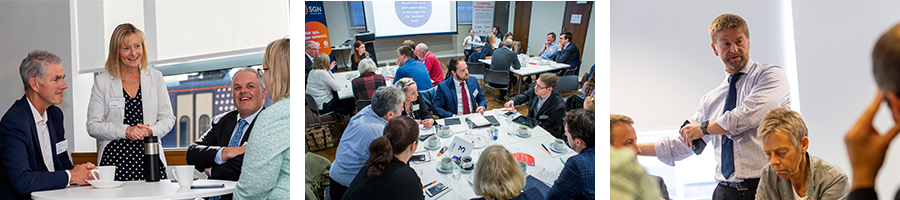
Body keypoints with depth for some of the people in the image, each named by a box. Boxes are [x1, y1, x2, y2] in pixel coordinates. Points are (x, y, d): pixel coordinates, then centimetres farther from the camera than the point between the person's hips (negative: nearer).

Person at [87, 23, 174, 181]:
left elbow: (168, 119, 11)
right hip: (115, 159, -1)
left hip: (150, 157, 1)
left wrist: (150, 131, -9)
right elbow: (93, 126, 1)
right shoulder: (102, 82, 6)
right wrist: (126, 131, -12)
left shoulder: (155, 77, 12)